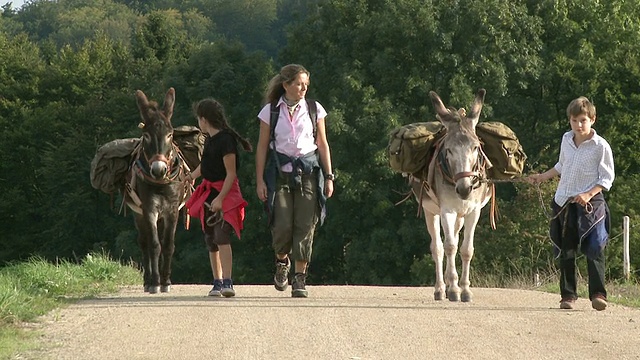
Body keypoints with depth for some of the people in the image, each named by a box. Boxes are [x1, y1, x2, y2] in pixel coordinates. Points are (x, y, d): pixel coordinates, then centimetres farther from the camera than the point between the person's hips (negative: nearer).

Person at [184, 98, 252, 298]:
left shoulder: (225, 141, -17)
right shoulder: (209, 140, 10)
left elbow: (231, 174, -20)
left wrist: (220, 198, -26)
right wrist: (191, 177, 39)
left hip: (225, 192, -9)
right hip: (209, 191, 9)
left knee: (221, 235, -21)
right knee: (211, 240, 8)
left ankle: (227, 283, -27)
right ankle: (217, 283, 14)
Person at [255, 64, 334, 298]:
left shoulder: (314, 109, 7)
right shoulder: (270, 111, 4)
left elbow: (322, 144, 11)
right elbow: (262, 147, 6)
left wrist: (328, 177, 6)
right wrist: (260, 180, 0)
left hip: (308, 171, 1)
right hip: (280, 172, -1)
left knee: (305, 225, -6)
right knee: (282, 225, -10)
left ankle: (300, 278, 1)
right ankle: (282, 261, 21)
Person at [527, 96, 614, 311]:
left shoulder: (601, 146, -9)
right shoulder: (566, 140, 8)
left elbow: (607, 178, -8)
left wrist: (588, 194, -19)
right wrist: (542, 178, 20)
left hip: (590, 204, -5)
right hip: (564, 203, 5)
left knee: (594, 249, -13)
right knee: (566, 251, 7)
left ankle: (598, 293, -11)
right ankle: (568, 295, 13)